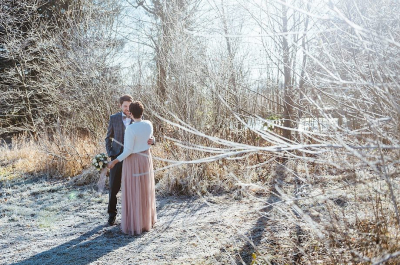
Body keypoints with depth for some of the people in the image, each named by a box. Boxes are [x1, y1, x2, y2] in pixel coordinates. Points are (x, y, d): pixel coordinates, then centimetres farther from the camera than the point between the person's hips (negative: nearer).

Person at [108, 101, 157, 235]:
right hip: (146, 159, 6)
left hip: (132, 161, -6)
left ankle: (134, 225, 12)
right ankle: (147, 220, 32)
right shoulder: (149, 124, -4)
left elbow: (128, 150, -20)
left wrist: (115, 161, -11)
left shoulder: (130, 129, -22)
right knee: (146, 191, 19)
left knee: (133, 193, 4)